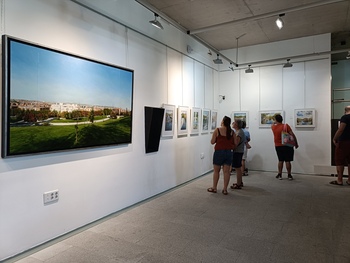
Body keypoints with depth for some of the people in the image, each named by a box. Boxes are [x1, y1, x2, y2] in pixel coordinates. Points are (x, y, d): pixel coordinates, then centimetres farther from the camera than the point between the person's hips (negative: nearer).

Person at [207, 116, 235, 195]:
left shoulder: (217, 130, -8)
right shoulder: (232, 132, 0)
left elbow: (212, 142, -4)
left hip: (219, 152, -3)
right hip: (229, 152, 3)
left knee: (216, 171, 9)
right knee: (226, 171, 6)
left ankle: (214, 188, 18)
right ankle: (225, 189, 12)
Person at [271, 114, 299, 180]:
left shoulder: (273, 127, -1)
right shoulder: (286, 126, -9)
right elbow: (292, 135, -13)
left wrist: (275, 122, 42)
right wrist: (296, 143, -5)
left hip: (278, 146, 2)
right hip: (287, 146, -2)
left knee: (280, 160, 12)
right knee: (287, 161, 2)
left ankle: (279, 175, 15)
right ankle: (289, 175, 7)